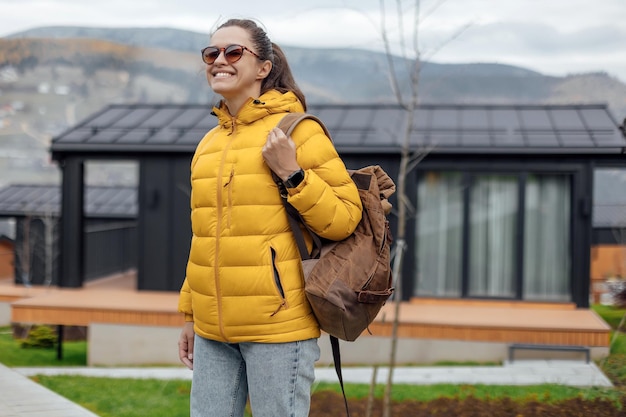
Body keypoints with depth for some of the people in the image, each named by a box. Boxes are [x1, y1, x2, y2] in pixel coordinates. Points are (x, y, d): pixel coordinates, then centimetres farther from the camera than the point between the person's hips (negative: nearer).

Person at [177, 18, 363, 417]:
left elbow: (345, 218, -8)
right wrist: (190, 315, 21)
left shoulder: (297, 130, -6)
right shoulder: (209, 144, 13)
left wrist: (292, 174, -20)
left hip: (278, 326, -6)